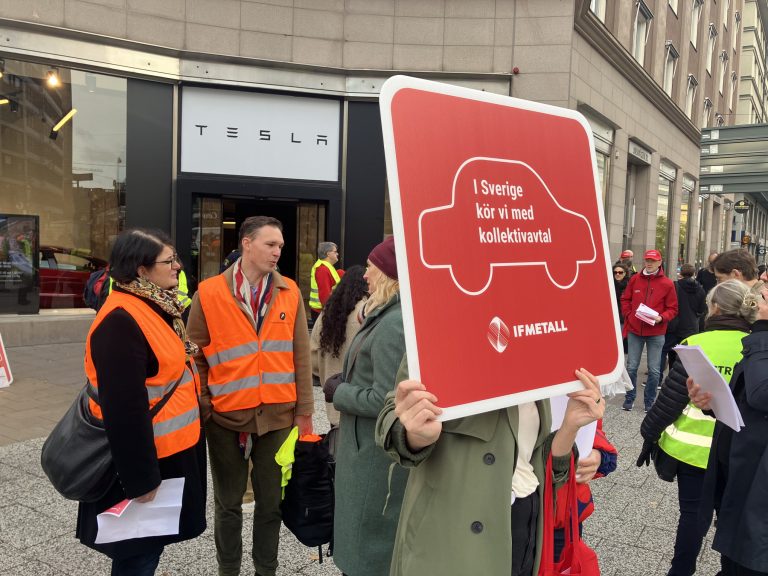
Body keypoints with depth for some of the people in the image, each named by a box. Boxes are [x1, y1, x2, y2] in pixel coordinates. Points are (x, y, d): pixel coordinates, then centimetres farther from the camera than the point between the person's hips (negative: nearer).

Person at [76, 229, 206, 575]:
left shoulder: (155, 308, 7)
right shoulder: (121, 320, -25)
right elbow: (124, 409, -27)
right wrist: (140, 477, -24)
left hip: (167, 452, 9)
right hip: (144, 458, -9)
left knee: (151, 544, 23)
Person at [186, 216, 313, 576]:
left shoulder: (290, 293, 0)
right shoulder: (209, 293, -6)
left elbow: (301, 356, 3)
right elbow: (196, 358, 0)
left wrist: (304, 410, 2)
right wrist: (200, 409, -2)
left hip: (277, 415, 2)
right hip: (225, 416, -1)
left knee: (271, 501, 14)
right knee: (228, 503, 15)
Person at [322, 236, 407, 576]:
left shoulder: (393, 324, -25)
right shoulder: (390, 315, 6)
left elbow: (383, 401, -26)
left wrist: (338, 393, -13)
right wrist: (343, 386, 4)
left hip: (374, 455, -9)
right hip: (374, 448, 10)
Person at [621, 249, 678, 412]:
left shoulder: (667, 283, -3)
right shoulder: (635, 279, 4)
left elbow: (673, 309, 0)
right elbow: (625, 299, 13)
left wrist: (661, 318, -16)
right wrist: (628, 315, 0)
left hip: (656, 333, -1)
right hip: (634, 330, 2)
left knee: (654, 370, 4)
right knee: (631, 367, 6)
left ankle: (650, 402, 17)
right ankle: (629, 398, 19)